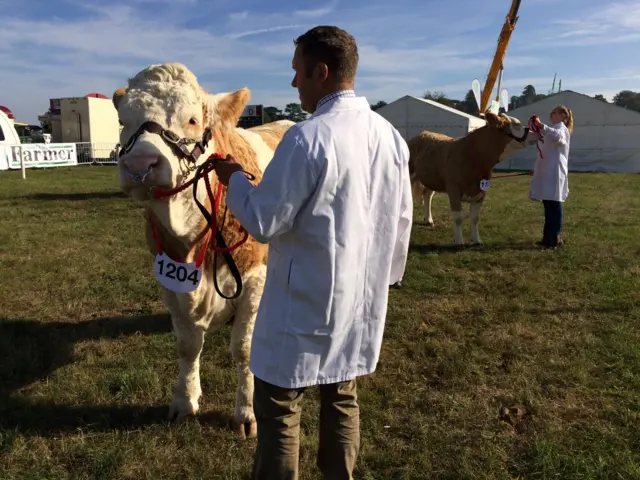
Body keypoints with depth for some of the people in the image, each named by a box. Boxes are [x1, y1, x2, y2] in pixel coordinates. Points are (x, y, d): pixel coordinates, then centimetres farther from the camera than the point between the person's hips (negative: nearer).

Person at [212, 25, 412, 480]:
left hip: (305, 302, -7)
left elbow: (264, 221, -16)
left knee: (278, 410, 9)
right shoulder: (391, 135, 3)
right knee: (343, 400, 21)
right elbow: (402, 219, 11)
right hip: (362, 298, 8)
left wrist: (234, 178, 2)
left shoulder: (308, 137, -20)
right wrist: (387, 275, 23)